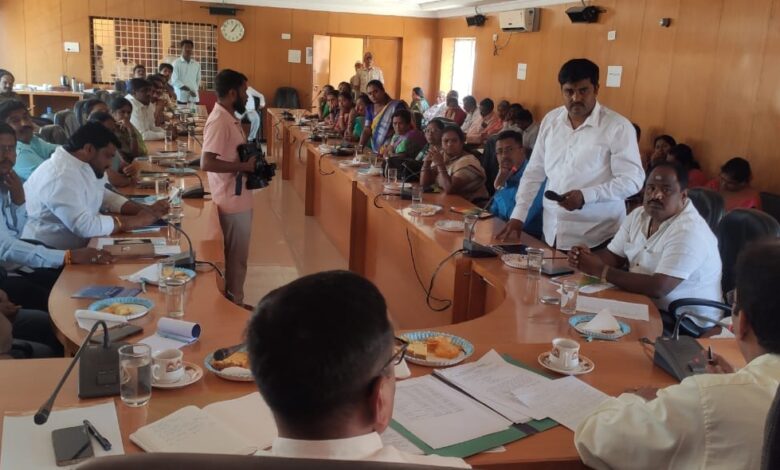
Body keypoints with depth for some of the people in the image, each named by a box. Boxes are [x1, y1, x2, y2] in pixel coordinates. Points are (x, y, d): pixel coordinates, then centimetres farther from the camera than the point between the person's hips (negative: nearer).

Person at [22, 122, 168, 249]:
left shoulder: (84, 166, 5)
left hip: (76, 247, 9)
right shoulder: (60, 176, -23)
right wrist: (137, 220, -19)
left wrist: (146, 209, 2)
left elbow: (104, 196, 17)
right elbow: (85, 226, -28)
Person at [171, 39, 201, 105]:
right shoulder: (176, 63, -2)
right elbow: (174, 81, -8)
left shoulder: (197, 64, 12)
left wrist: (195, 90, 4)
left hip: (194, 98, 4)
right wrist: (188, 90, -13)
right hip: (181, 98, -4)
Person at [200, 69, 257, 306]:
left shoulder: (230, 118, 10)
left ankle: (234, 302, 30)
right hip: (232, 202, -10)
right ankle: (233, 304, 16)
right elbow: (207, 163, -29)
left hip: (239, 199, 10)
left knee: (237, 256, 19)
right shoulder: (219, 121, -21)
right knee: (236, 258, 3)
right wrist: (244, 166, -22)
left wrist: (251, 164, 5)